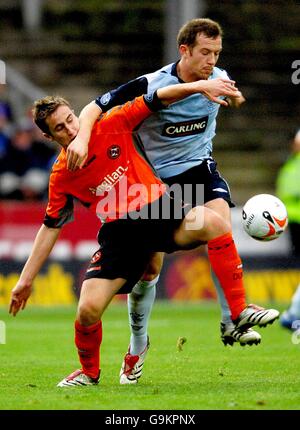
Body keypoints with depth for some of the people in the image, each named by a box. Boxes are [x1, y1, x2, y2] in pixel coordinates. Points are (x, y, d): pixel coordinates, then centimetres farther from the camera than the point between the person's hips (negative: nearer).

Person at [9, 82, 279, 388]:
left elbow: (158, 99, -3)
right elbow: (50, 227, 11)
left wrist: (200, 85, -17)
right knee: (88, 310, -17)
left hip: (160, 213, -1)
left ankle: (240, 312, -24)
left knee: (211, 222, -32)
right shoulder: (61, 176, 2)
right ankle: (89, 371, 16)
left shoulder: (112, 126, -4)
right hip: (120, 233, 1)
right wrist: (26, 279, 10)